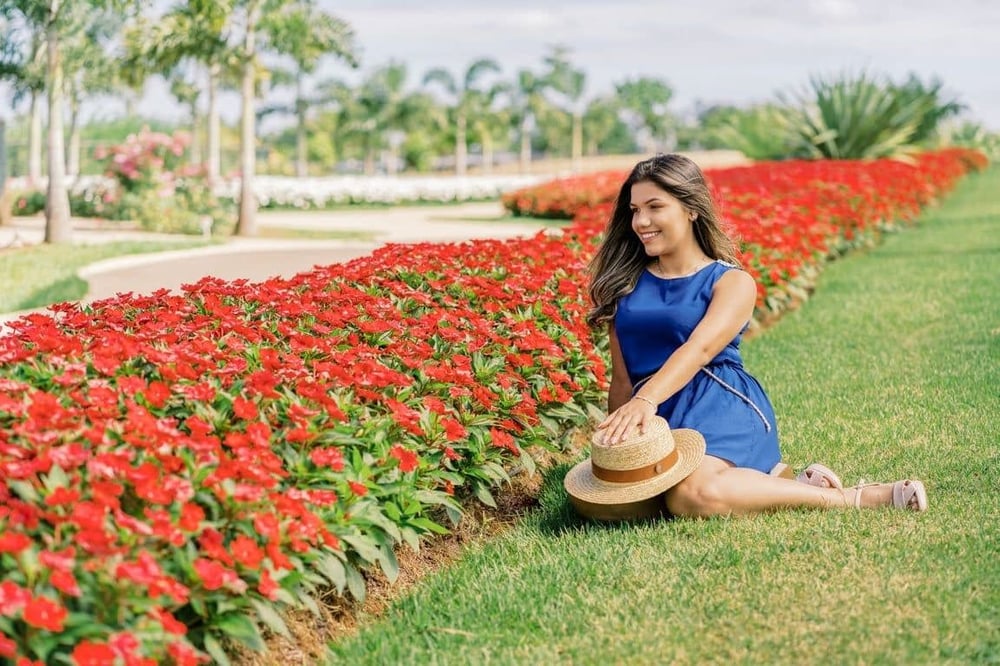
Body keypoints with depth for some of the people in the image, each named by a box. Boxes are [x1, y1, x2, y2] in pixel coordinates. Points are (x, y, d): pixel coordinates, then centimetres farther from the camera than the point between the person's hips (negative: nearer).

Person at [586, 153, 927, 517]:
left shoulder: (733, 282, 4)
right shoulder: (625, 283, 17)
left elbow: (701, 347, -15)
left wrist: (646, 399, -31)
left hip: (720, 407, -4)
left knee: (693, 496, -37)